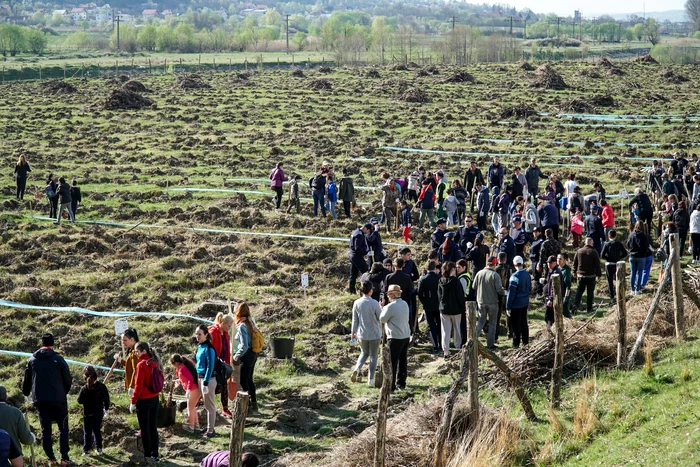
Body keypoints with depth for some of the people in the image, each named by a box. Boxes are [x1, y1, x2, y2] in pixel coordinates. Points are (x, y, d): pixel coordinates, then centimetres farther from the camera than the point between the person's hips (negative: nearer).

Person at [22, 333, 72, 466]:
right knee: (63, 428, 6)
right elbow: (68, 380, -4)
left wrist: (26, 393, 31)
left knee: (45, 429, 11)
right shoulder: (58, 359, -7)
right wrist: (64, 392, 15)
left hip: (40, 400, 3)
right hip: (58, 399, -3)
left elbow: (27, 380, 12)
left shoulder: (32, 360, 4)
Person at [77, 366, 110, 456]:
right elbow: (106, 399, 0)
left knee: (87, 432, 9)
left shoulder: (84, 389, -17)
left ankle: (86, 450, 10)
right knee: (97, 430, 16)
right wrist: (106, 408, 14)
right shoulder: (102, 386, -9)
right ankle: (99, 449, 17)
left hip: (88, 414, -3)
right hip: (99, 412, 3)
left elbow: (80, 401, -10)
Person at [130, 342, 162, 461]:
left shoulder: (141, 365, -17)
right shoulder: (155, 363, 5)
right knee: (153, 427, 12)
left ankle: (147, 455, 11)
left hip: (144, 401, -7)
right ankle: (155, 454, 15)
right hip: (155, 399, 7)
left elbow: (138, 386, -16)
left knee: (145, 428, 4)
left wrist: (133, 402, -9)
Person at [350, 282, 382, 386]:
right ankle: (371, 380, 13)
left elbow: (355, 319, 2)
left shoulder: (357, 303, -7)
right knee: (373, 356, 12)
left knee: (364, 353, 24)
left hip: (362, 334, 3)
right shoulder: (374, 303, -18)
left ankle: (356, 369, -1)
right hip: (375, 334, -3)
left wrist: (353, 332, 14)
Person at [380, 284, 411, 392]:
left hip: (395, 338, -8)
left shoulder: (391, 306, -18)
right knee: (403, 361, 15)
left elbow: (382, 319, -8)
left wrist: (382, 308, 8)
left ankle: (391, 386, -1)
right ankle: (401, 383, 23)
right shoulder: (405, 304, 8)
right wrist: (385, 308, 12)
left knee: (392, 362, -2)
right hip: (406, 336, 8)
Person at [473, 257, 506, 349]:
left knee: (481, 321, 18)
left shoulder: (479, 273, -4)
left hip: (481, 302, 4)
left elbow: (474, 286, 2)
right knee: (492, 323, 8)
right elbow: (499, 289, -17)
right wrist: (504, 293, 4)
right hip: (492, 302, -4)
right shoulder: (495, 275, -16)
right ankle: (490, 343, 10)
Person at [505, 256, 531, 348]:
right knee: (524, 323, 18)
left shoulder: (515, 276, -20)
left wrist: (508, 307, -14)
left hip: (516, 304, -7)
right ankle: (526, 342, 26)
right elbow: (530, 288, 14)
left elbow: (511, 293, -18)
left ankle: (516, 344, 6)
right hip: (525, 303, 7)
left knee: (515, 325, 1)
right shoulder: (527, 274, 2)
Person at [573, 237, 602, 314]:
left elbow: (575, 263, 10)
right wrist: (599, 274, 2)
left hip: (581, 275, 3)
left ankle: (576, 304, -4)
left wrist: (575, 272, 21)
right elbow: (597, 265, -7)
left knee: (579, 290, 13)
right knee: (590, 292, 5)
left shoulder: (579, 251, 1)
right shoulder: (594, 252, -10)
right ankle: (589, 308, 8)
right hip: (591, 275, -3)